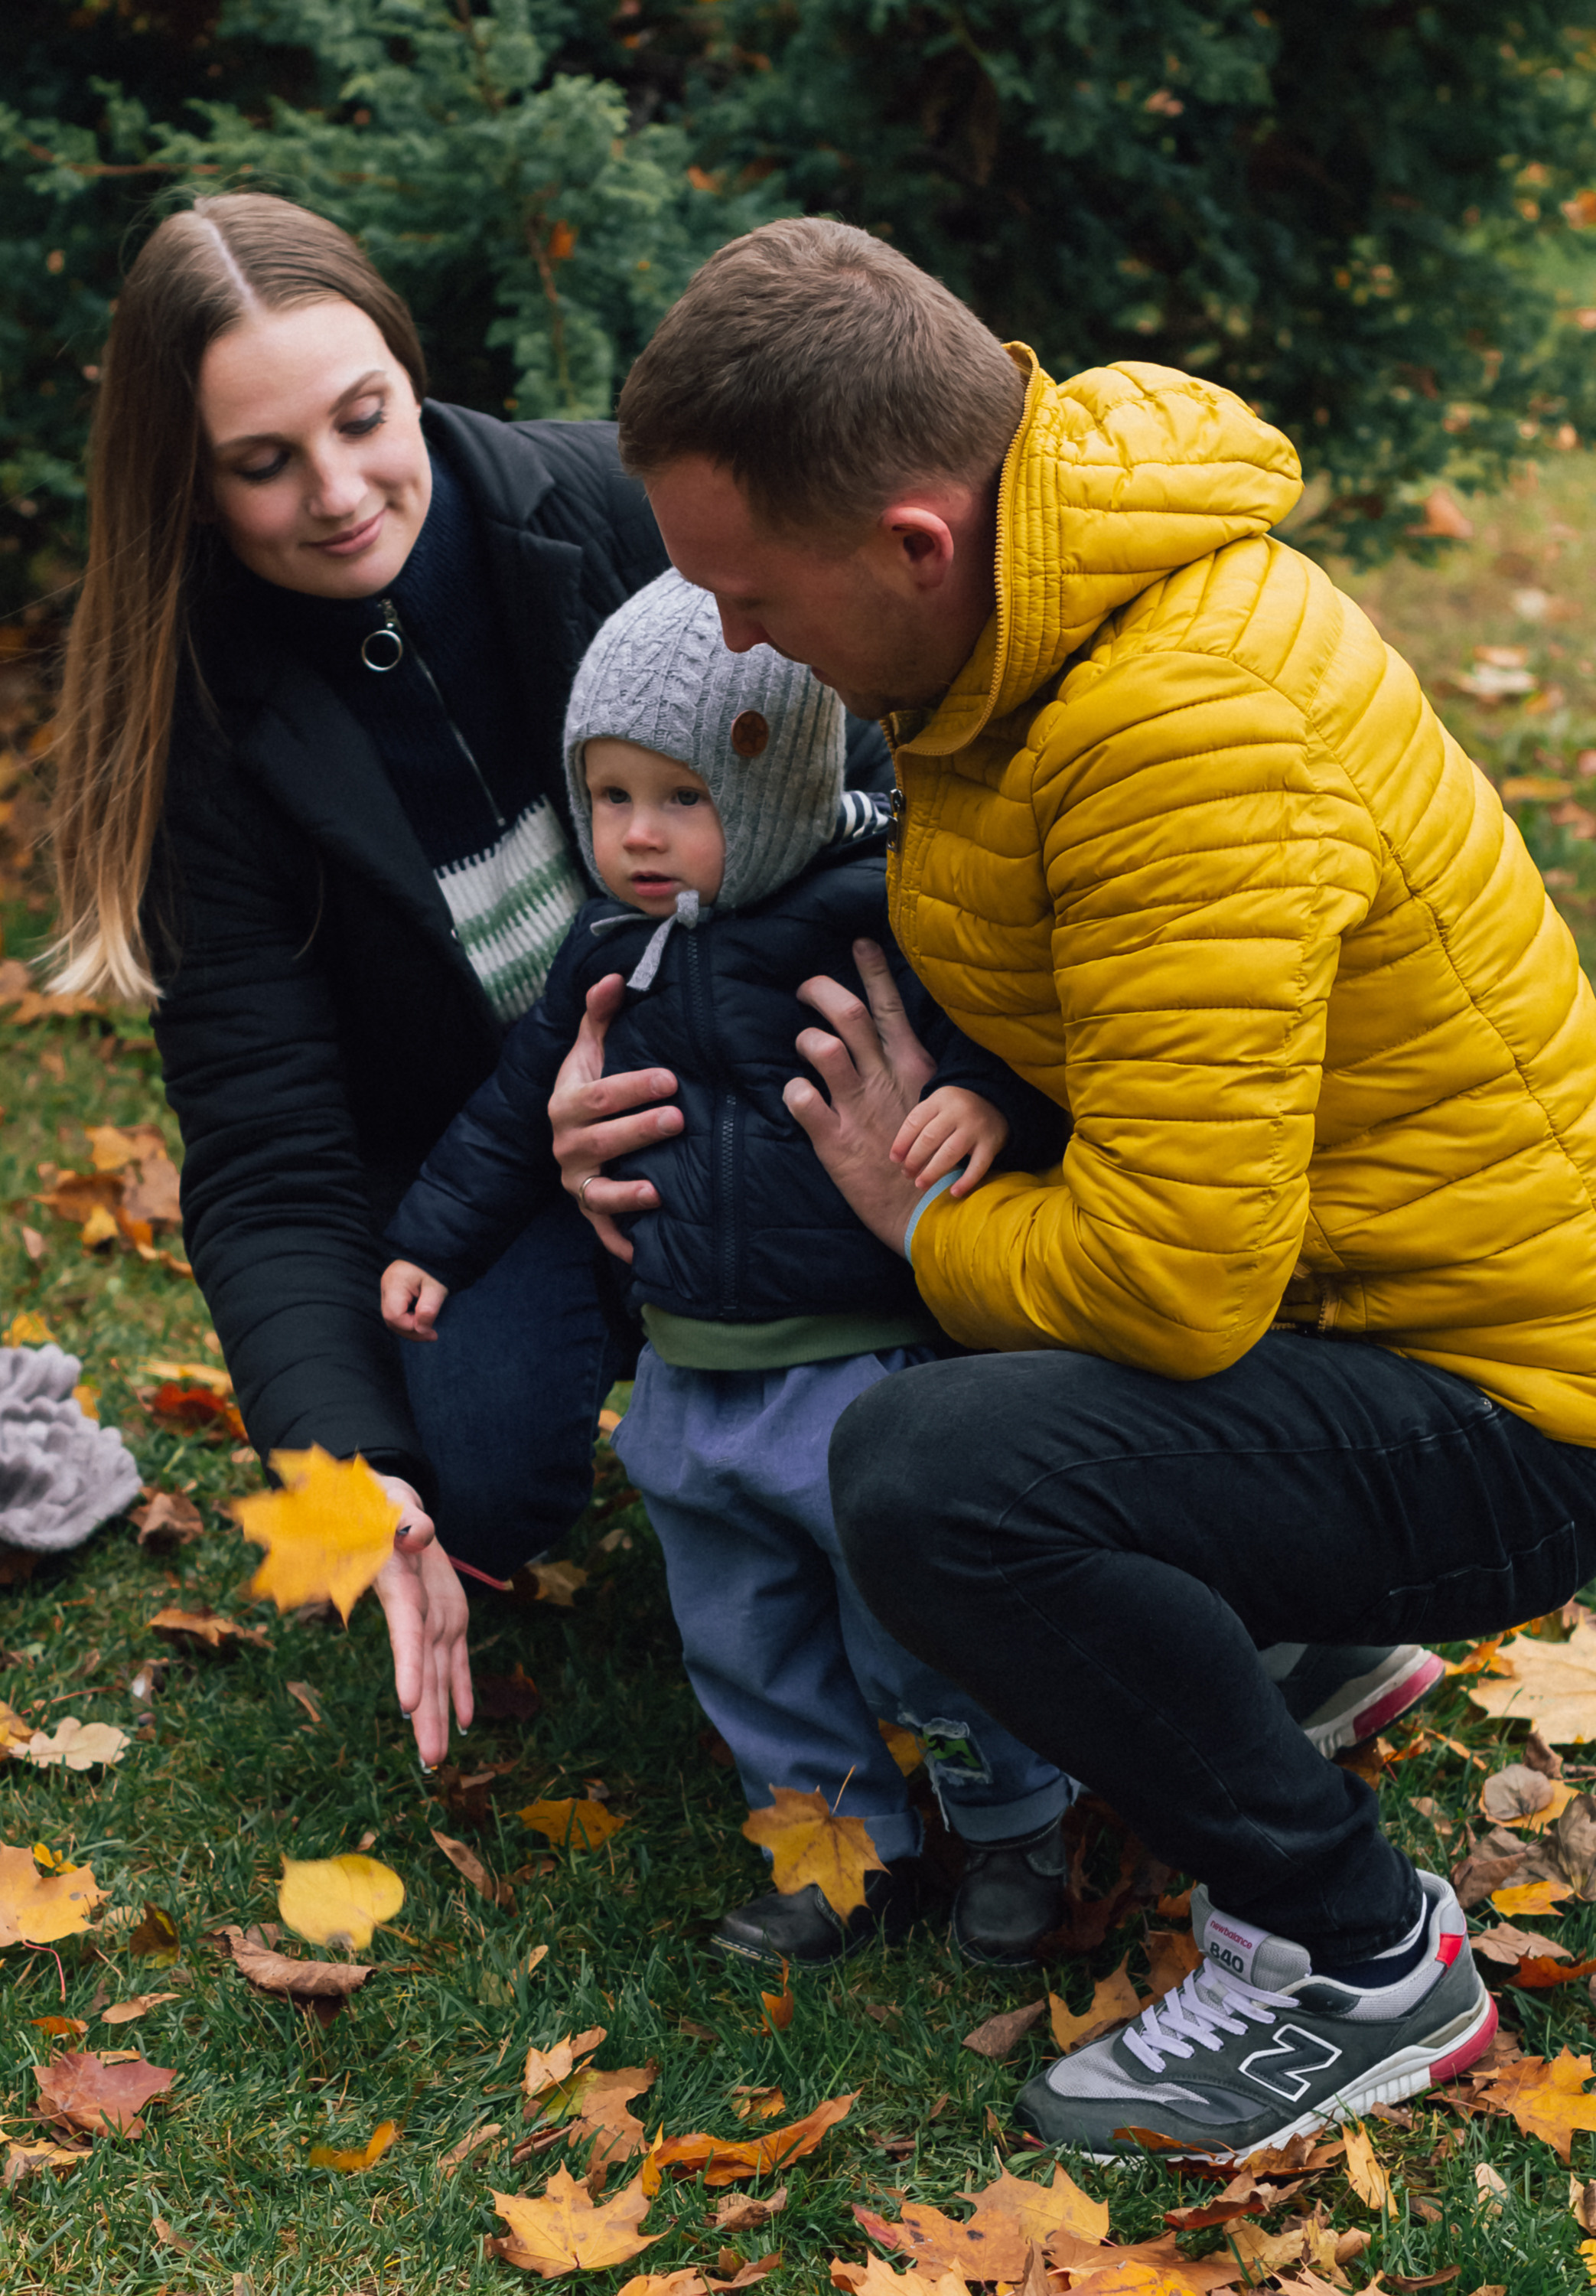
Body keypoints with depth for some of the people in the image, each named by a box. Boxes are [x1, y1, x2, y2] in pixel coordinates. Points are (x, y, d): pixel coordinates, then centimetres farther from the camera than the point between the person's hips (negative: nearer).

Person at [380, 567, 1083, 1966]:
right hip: (692, 1381, 7)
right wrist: (433, 1242, 22)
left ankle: (1018, 1826, 30)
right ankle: (851, 1850, 34)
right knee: (747, 1640, 17)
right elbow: (520, 1108, 19)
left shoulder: (881, 917, -15)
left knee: (919, 1635, 4)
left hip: (861, 1367, -7)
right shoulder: (611, 959, 7)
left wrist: (990, 1097, -43)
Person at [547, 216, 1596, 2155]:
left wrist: (923, 1224, -14)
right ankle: (1304, 1625, 25)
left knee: (932, 1472, -30)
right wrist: (685, 1089, 1)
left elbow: (1174, 1274, -33)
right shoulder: (1033, 579, -1)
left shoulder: (1194, 738, -32)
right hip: (1333, 1265, 10)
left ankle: (1365, 1960, -8)